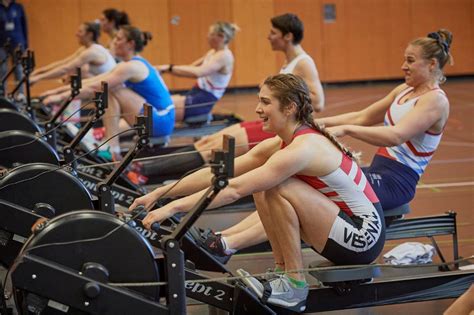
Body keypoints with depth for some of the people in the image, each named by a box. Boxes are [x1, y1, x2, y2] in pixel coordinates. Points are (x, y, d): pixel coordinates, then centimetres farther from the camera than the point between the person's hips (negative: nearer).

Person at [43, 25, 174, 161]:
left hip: (160, 121, -10)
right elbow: (95, 80, 14)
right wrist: (59, 92, 12)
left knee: (111, 91, -15)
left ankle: (112, 149, -18)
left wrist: (62, 97, -14)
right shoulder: (136, 63, 14)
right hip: (159, 120, 10)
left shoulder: (131, 67, -15)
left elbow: (94, 87, -18)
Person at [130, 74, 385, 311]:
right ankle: (282, 270, 8)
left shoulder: (302, 149, -25)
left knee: (279, 189, -23)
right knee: (261, 187, 4)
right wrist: (159, 193, -5)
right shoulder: (280, 143, 2)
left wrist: (174, 207, -30)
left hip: (364, 235, -9)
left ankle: (295, 285, -12)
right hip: (343, 231, 9)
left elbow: (234, 189, -30)